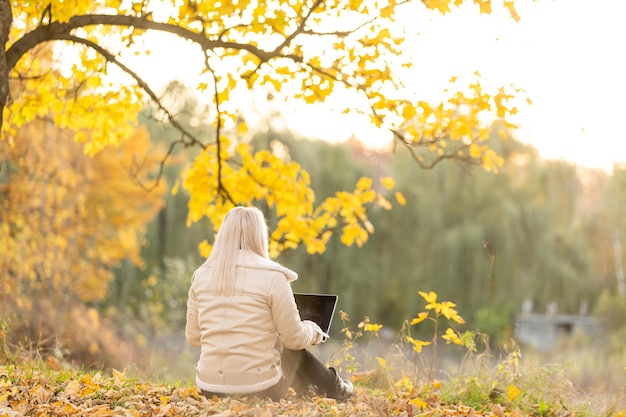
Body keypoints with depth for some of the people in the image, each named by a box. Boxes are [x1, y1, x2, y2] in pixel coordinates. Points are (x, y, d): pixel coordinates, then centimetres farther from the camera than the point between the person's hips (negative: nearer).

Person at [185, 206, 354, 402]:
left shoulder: (201, 276, 2)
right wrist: (314, 330, 17)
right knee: (295, 350, 29)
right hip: (259, 389, -4)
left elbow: (193, 337, 9)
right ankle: (336, 388, 49)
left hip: (210, 389, 4)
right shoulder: (272, 277, -11)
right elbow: (294, 339, -5)